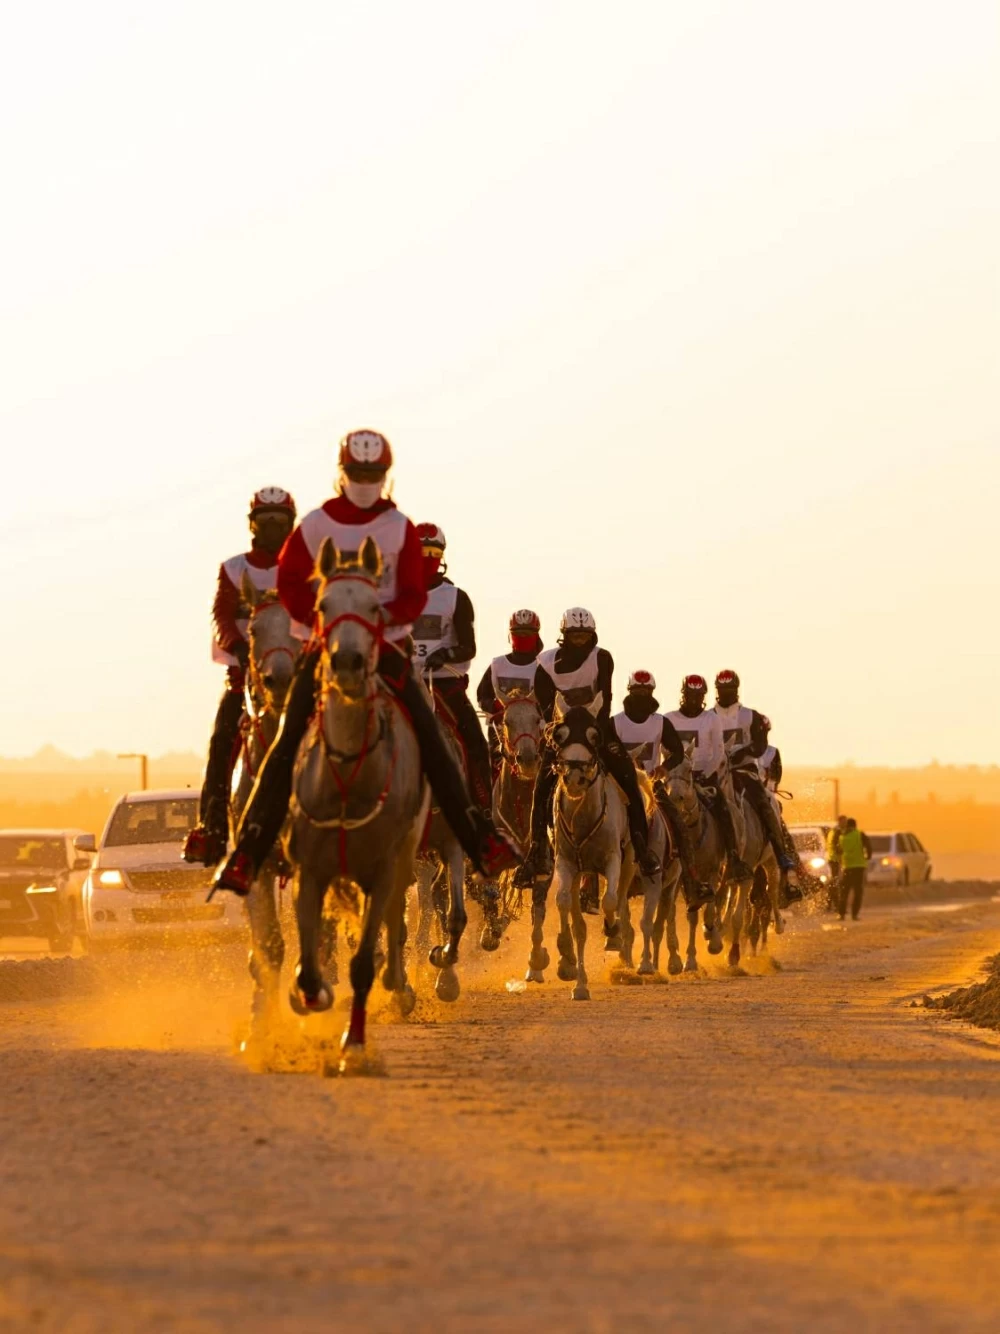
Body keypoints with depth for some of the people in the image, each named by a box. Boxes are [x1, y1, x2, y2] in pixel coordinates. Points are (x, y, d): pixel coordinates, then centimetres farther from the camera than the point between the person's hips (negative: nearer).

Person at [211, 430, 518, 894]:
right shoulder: (315, 526, 1)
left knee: (432, 739, -11)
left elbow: (415, 596, 0)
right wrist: (319, 614, -13)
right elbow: (289, 584, 4)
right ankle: (246, 855, -12)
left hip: (385, 646, 0)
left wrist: (383, 614, -20)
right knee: (287, 745, -11)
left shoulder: (400, 529, 2)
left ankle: (480, 841, -7)